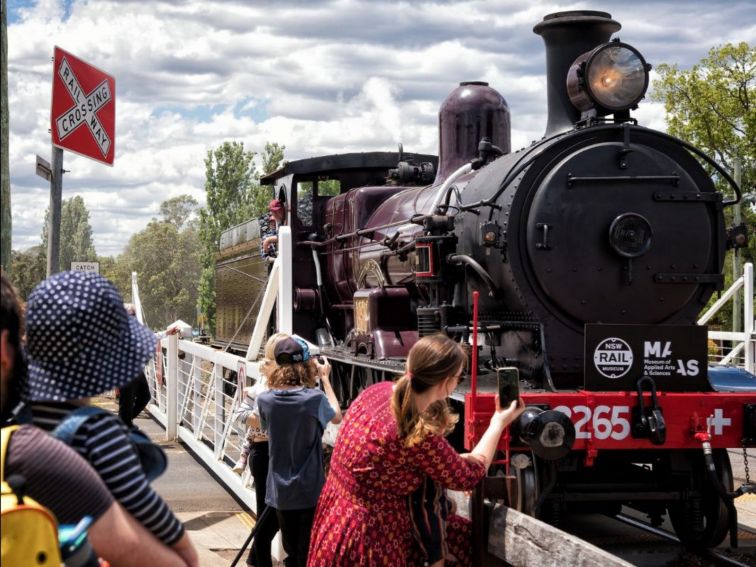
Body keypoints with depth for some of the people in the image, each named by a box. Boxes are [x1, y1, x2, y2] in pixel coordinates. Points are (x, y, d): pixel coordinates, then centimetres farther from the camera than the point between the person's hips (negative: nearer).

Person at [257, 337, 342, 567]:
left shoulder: (265, 400, -8)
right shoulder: (314, 398, -16)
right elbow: (337, 416, 4)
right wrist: (325, 378, 12)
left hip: (281, 492, 3)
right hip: (310, 491, -3)